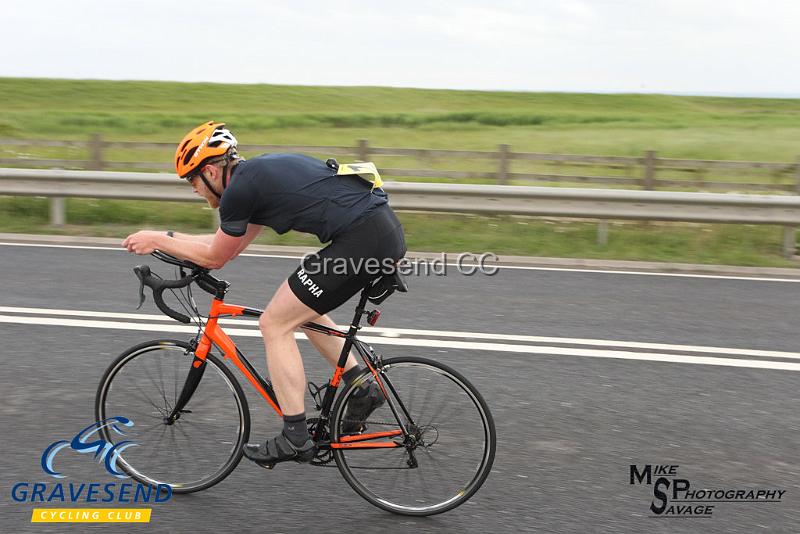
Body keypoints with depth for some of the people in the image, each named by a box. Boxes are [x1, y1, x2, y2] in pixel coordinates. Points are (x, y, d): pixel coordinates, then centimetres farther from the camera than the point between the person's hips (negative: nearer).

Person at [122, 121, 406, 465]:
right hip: (387, 230, 10)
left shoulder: (240, 187, -6)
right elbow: (231, 244, 33)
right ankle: (362, 389, 24)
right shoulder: (260, 173, 23)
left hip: (362, 239, -10)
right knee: (303, 310, 26)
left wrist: (157, 240, 16)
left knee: (275, 323, 0)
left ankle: (295, 439, 4)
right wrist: (168, 237, 34)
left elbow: (215, 258, 6)